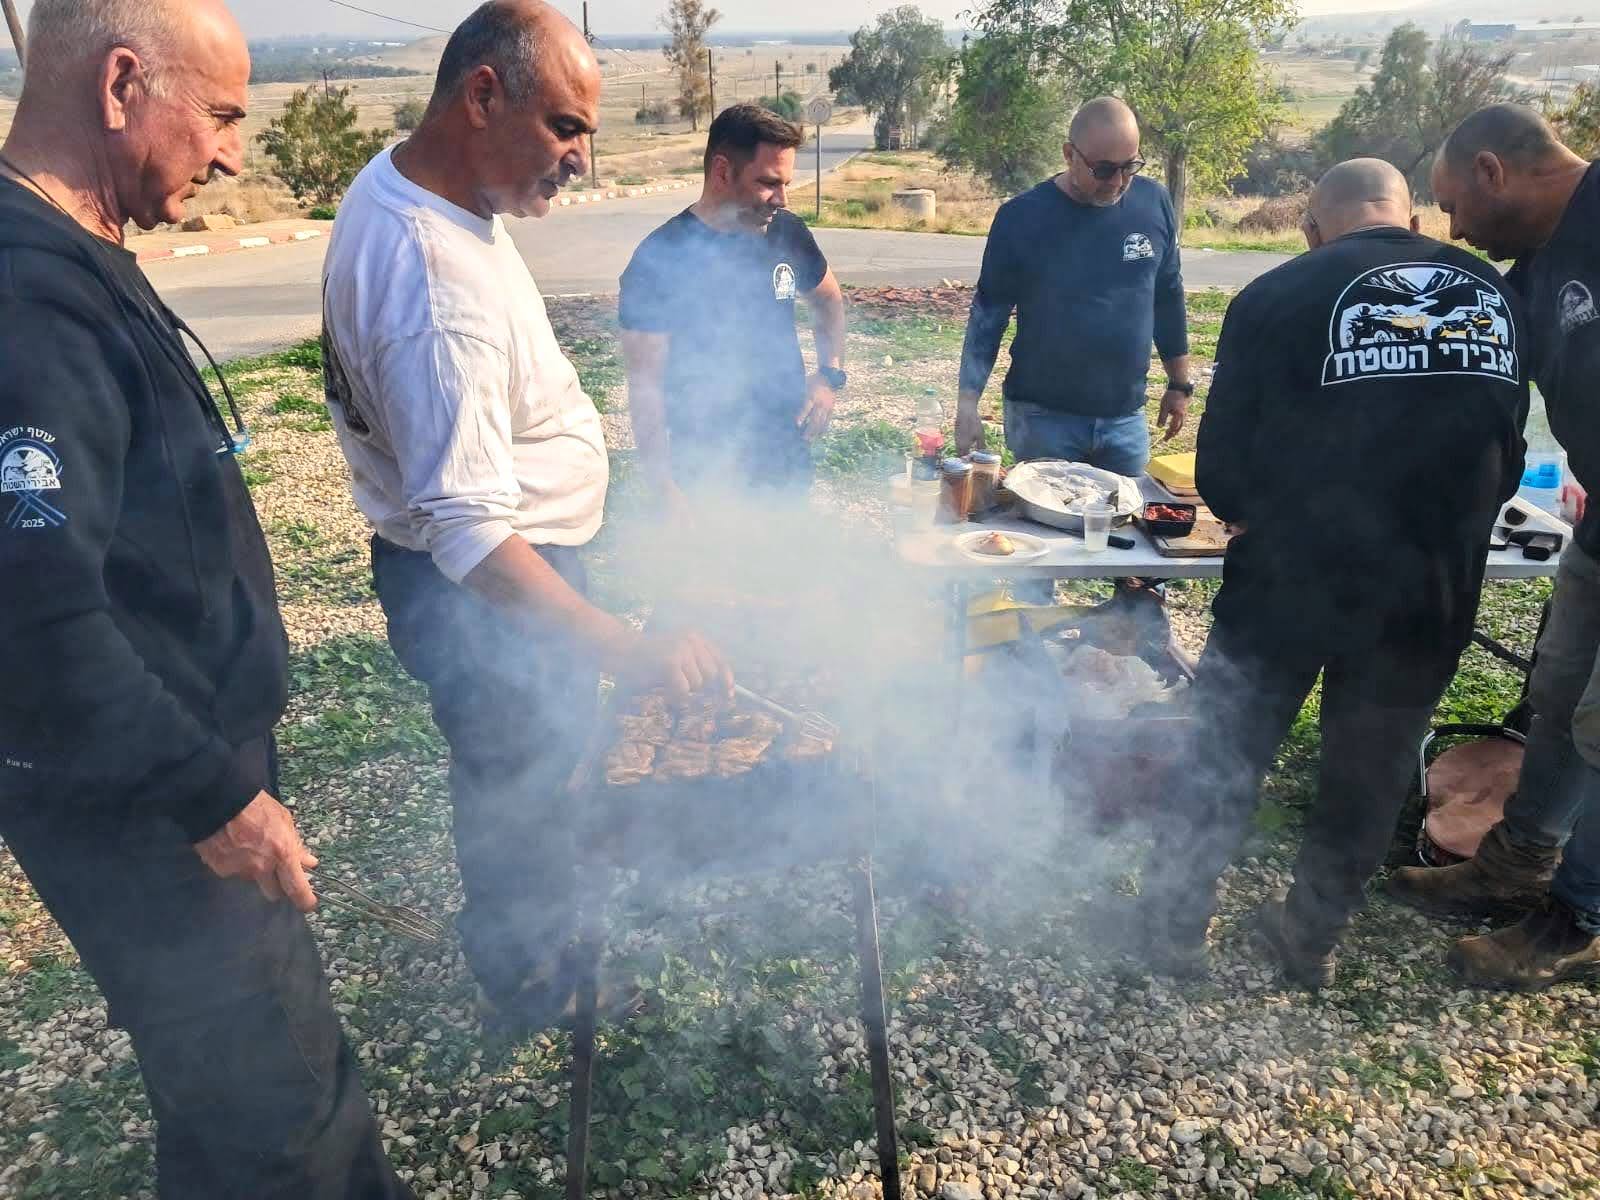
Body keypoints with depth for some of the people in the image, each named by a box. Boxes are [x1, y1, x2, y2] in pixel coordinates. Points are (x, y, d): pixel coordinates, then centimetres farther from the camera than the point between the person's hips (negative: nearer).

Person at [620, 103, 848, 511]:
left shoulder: (787, 232, -2)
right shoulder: (661, 258, -16)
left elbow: (828, 298, 18)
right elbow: (645, 386, -17)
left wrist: (831, 373, 2)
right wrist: (667, 492, -23)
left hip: (790, 458, 5)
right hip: (708, 469, -5)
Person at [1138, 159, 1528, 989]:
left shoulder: (1277, 296, -4)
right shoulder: (1493, 296, 8)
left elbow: (1222, 469, -5)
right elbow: (1504, 460, 13)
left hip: (1291, 580, -3)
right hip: (1432, 592, 3)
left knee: (1227, 759, 14)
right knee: (1370, 777, 19)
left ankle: (1175, 925, 27)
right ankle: (1312, 939, 34)